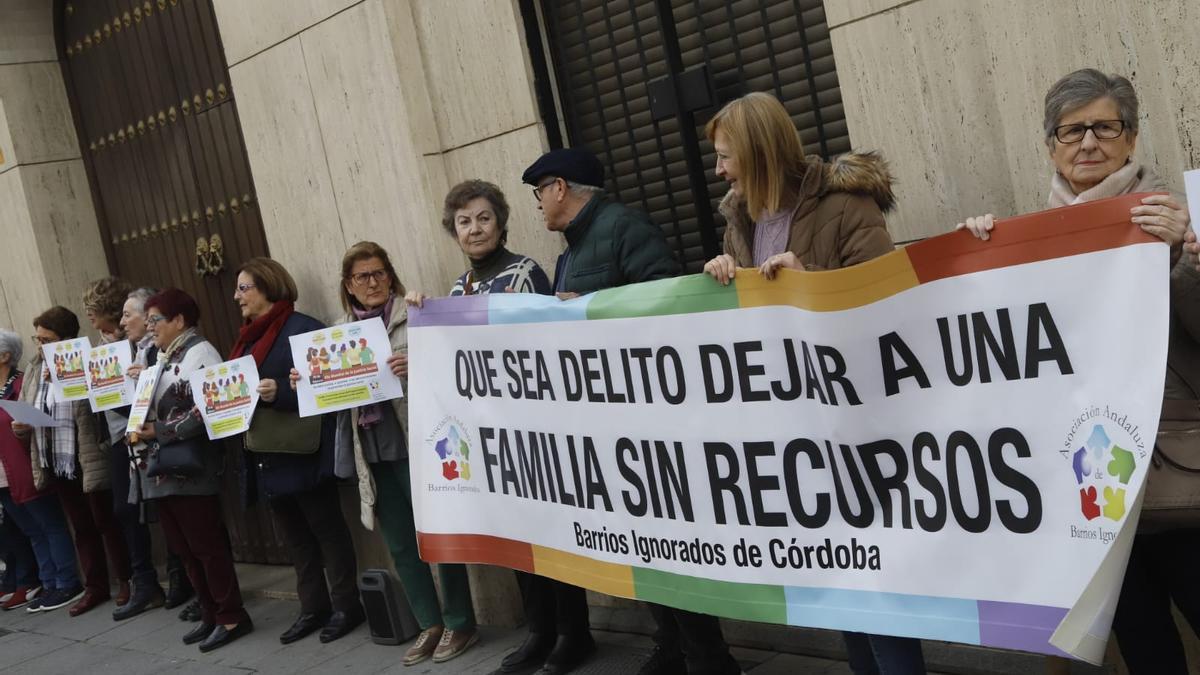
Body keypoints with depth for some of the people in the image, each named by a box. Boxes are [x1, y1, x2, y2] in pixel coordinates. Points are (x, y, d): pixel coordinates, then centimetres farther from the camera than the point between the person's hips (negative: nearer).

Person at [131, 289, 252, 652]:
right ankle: (210, 614, 23)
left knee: (207, 546, -3)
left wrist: (158, 431, -16)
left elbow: (205, 412, -20)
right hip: (159, 469, 9)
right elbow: (148, 407, 21)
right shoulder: (161, 359, 17)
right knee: (184, 548, 13)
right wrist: (137, 430, 1)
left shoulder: (200, 353, -11)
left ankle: (231, 617, 6)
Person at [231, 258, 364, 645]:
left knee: (326, 528, 2)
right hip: (265, 455, 9)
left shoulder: (303, 329, -11)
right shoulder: (251, 337, 16)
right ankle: (313, 607, 22)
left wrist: (281, 392, -29)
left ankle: (346, 606, 11)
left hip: (301, 453, -9)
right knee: (294, 536, 13)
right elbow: (241, 389, 22)